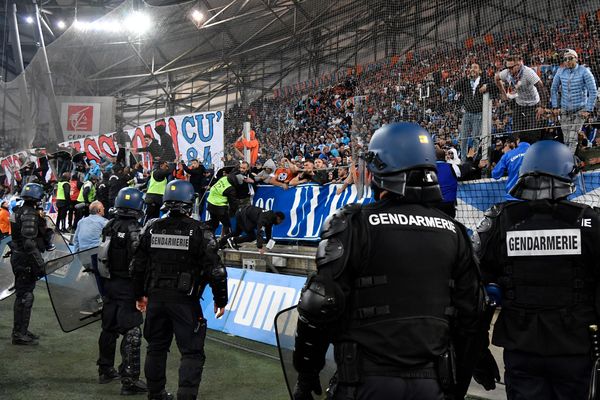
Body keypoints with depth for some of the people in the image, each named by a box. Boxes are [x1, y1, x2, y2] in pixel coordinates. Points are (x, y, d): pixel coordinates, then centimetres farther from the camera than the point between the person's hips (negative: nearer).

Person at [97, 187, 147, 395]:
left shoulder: (109, 227, 6)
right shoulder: (135, 230, -18)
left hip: (109, 284, 8)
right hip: (128, 286, -8)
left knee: (109, 328, 20)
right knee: (132, 333, -3)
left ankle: (106, 370, 34)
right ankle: (129, 380, -2)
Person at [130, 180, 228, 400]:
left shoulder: (151, 228, 3)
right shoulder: (198, 231, -11)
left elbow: (137, 266, 10)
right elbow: (215, 270, -13)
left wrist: (139, 295, 22)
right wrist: (220, 300, -1)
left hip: (155, 298, 5)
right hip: (185, 300, -5)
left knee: (156, 348, 19)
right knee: (191, 352, 1)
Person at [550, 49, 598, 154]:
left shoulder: (584, 72, -10)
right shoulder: (560, 72, 1)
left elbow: (593, 92, -9)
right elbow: (553, 89, 13)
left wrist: (588, 110, -13)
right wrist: (555, 107, 7)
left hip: (580, 110, -3)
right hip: (565, 110, 4)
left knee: (573, 137, -11)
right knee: (566, 139, 2)